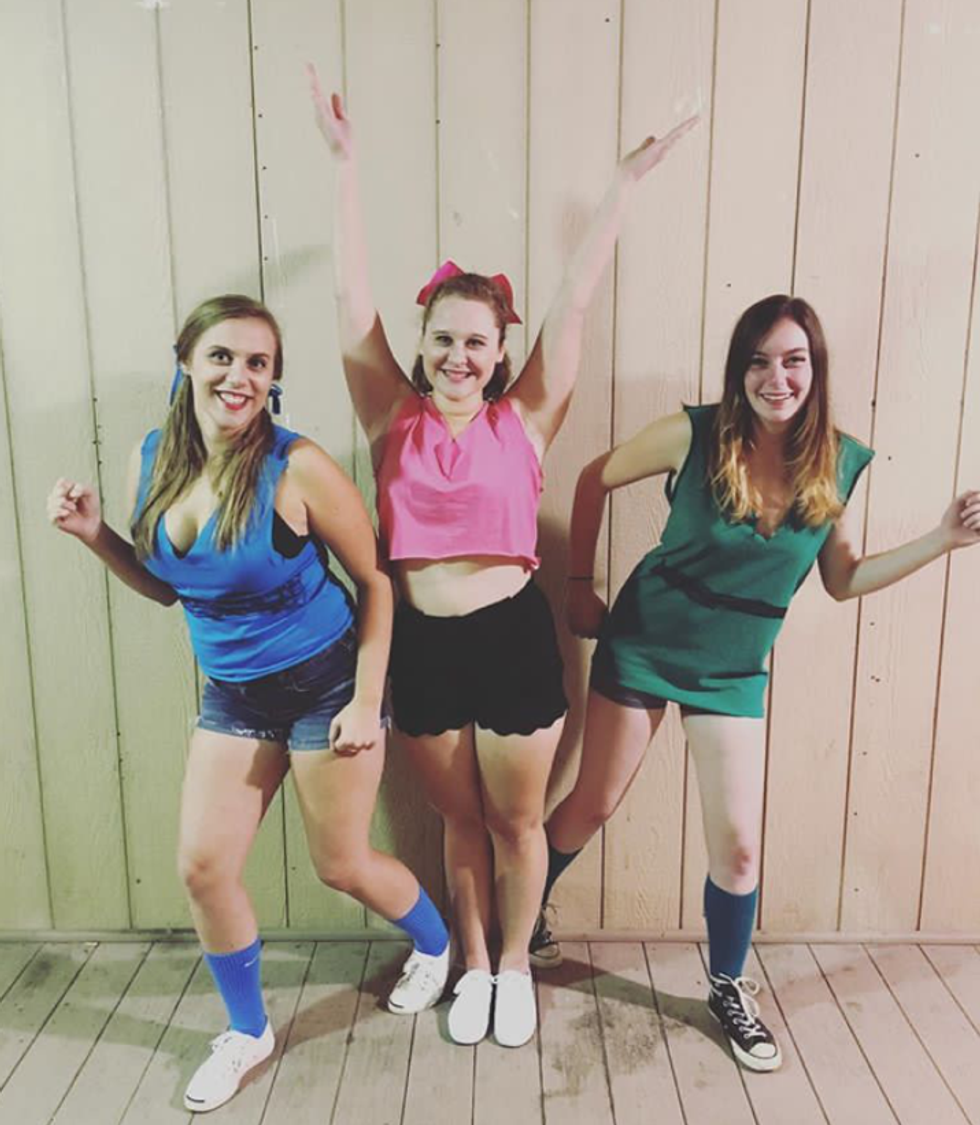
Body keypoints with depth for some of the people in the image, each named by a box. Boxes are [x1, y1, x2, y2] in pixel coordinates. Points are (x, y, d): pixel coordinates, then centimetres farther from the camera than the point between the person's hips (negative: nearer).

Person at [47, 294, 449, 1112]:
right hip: (232, 694, 6)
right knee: (203, 867, 7)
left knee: (342, 867, 9)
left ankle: (437, 947, 42)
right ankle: (248, 1032, 33)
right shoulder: (153, 461, -4)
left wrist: (367, 702, -14)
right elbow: (166, 587, 10)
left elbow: (374, 579, -13)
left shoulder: (296, 467, -21)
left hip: (325, 683, -5)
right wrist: (94, 534, -7)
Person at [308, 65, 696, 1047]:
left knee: (517, 822, 16)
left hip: (513, 639, -1)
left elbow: (574, 301, -4)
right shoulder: (395, 420, -1)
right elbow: (351, 299, -3)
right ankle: (472, 967, 43)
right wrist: (343, 162, -3)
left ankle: (515, 967, 41)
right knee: (459, 821, 19)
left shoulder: (523, 422, -3)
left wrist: (627, 181, -1)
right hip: (420, 645, 1)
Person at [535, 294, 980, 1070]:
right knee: (593, 806, 11)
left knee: (738, 846, 5)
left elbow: (845, 579, 2)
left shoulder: (840, 463, -8)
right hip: (643, 645, -2)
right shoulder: (695, 434, -17)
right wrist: (581, 585, -3)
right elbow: (595, 480, -4)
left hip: (734, 671, 2)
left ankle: (729, 989, 33)